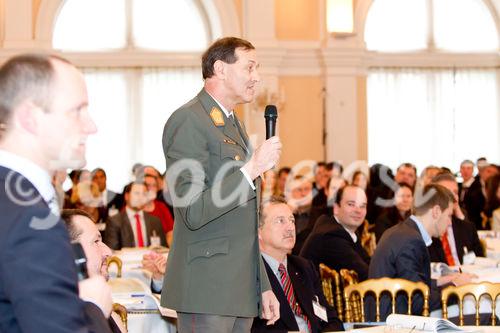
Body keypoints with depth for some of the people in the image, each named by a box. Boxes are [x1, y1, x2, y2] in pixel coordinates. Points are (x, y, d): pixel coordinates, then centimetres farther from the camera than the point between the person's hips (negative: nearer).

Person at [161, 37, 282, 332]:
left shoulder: (234, 123, 20)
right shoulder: (187, 120, -10)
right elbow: (193, 213, -19)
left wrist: (264, 286, 21)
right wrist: (252, 168, -18)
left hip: (242, 290, 9)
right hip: (206, 290, -8)